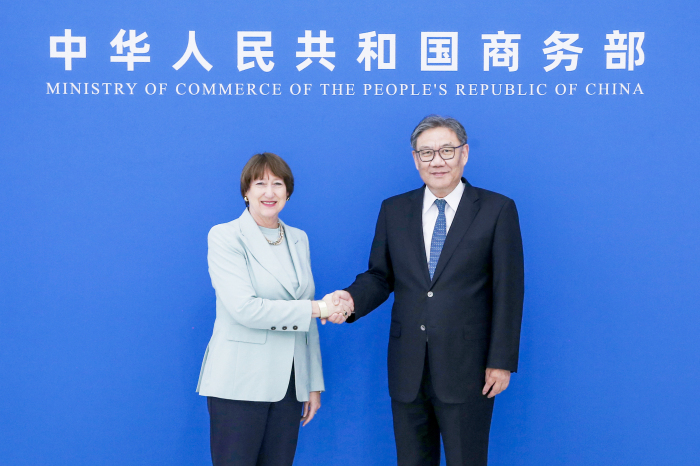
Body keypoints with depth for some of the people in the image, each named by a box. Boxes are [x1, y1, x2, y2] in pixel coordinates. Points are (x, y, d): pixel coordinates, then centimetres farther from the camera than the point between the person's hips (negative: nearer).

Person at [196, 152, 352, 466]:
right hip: (240, 382, -5)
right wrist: (318, 308, -14)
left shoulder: (299, 239, 14)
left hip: (289, 382, 5)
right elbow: (244, 308, -17)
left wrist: (314, 383, 12)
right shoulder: (225, 237, -4)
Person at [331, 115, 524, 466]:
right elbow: (380, 276, 10)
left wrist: (501, 361, -8)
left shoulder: (497, 210, -3)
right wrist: (352, 298, -12)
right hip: (407, 368, 4)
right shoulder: (393, 210, 8)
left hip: (466, 368, -3)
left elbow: (508, 291, -4)